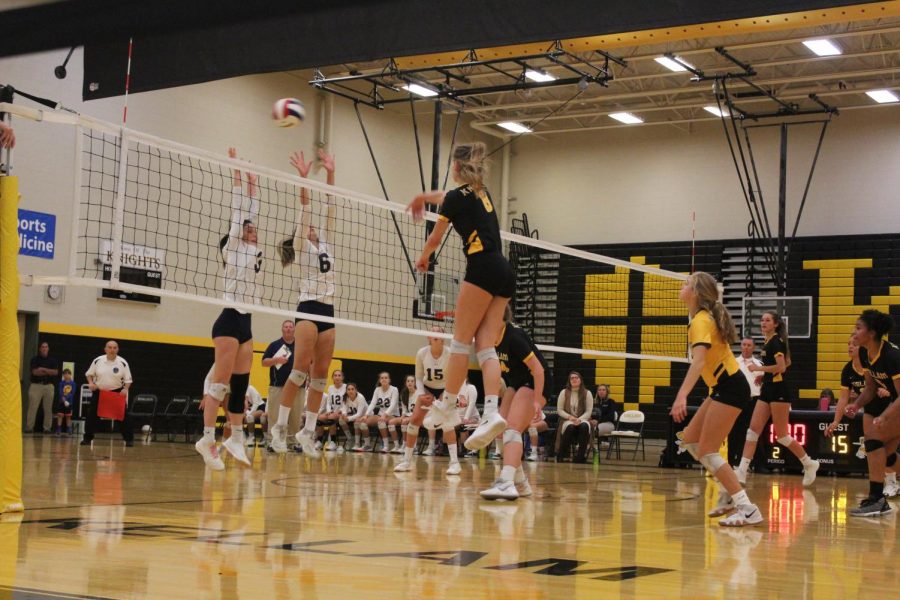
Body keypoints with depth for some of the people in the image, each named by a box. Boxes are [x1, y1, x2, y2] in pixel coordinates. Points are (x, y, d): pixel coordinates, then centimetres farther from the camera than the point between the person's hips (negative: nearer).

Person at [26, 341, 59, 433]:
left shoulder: (53, 360, 12)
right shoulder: (35, 359, 7)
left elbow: (55, 372, -2)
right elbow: (35, 372, -6)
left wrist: (43, 369, -12)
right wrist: (49, 372, -4)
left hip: (49, 386, 2)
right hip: (36, 385, -2)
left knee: (48, 409, 0)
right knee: (32, 407, -8)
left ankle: (47, 428, 4)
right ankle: (29, 427, -5)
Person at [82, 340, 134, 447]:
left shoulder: (123, 363, -7)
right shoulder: (98, 361, -5)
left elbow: (128, 379, -1)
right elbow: (89, 374, 8)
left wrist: (125, 389, -18)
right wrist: (91, 383, -10)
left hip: (118, 392, -1)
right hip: (99, 391, 1)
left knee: (124, 415, -5)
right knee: (92, 414, -4)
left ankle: (129, 439, 5)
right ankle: (87, 438, 8)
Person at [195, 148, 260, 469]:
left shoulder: (251, 250, 16)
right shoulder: (233, 247, -1)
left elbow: (252, 209, 20)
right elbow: (238, 209, -3)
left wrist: (253, 183, 25)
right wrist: (237, 175, -1)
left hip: (245, 322, 8)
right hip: (229, 320, -8)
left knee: (241, 383, 8)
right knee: (221, 382, -11)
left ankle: (235, 438, 13)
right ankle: (207, 438, -12)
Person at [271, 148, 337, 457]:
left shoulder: (324, 244, 21)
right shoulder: (302, 246, 7)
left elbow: (329, 208, 17)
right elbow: (305, 209, -3)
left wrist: (330, 174, 14)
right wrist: (303, 177, -11)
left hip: (328, 311, 6)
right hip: (309, 308, -6)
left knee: (320, 374, 2)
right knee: (301, 369, -14)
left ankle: (308, 431, 4)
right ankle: (280, 426, -9)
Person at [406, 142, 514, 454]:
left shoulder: (457, 197, -2)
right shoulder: (482, 193, 20)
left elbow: (435, 239, 11)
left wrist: (423, 259, 31)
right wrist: (424, 196, 62)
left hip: (483, 268, -7)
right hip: (504, 273, 7)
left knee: (461, 341, -1)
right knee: (485, 345, -1)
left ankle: (447, 404, 3)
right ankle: (491, 413, -14)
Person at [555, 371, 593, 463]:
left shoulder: (587, 393, 4)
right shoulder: (564, 392, 4)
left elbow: (588, 411, -1)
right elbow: (559, 410, 3)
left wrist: (579, 419, -19)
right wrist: (569, 417, -15)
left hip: (582, 420, 1)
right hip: (567, 420, 0)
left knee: (584, 426, -37)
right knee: (570, 427, -37)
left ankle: (580, 457, -28)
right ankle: (561, 455, -17)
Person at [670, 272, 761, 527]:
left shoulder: (701, 321, -19)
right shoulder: (707, 316, 9)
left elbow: (699, 361, -34)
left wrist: (681, 396, -44)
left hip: (729, 388, -10)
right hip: (722, 386, 10)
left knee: (707, 450, -9)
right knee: (690, 439, 13)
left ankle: (748, 509, -11)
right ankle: (727, 493, 19)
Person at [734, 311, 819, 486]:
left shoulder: (776, 341, -13)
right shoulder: (769, 342, 15)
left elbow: (781, 367, -24)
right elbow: (787, 363, 26)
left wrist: (759, 368, -17)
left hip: (778, 390, -9)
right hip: (767, 390, 9)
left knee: (781, 435, -1)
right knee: (753, 430, -1)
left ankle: (809, 464, 17)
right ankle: (742, 472, -6)